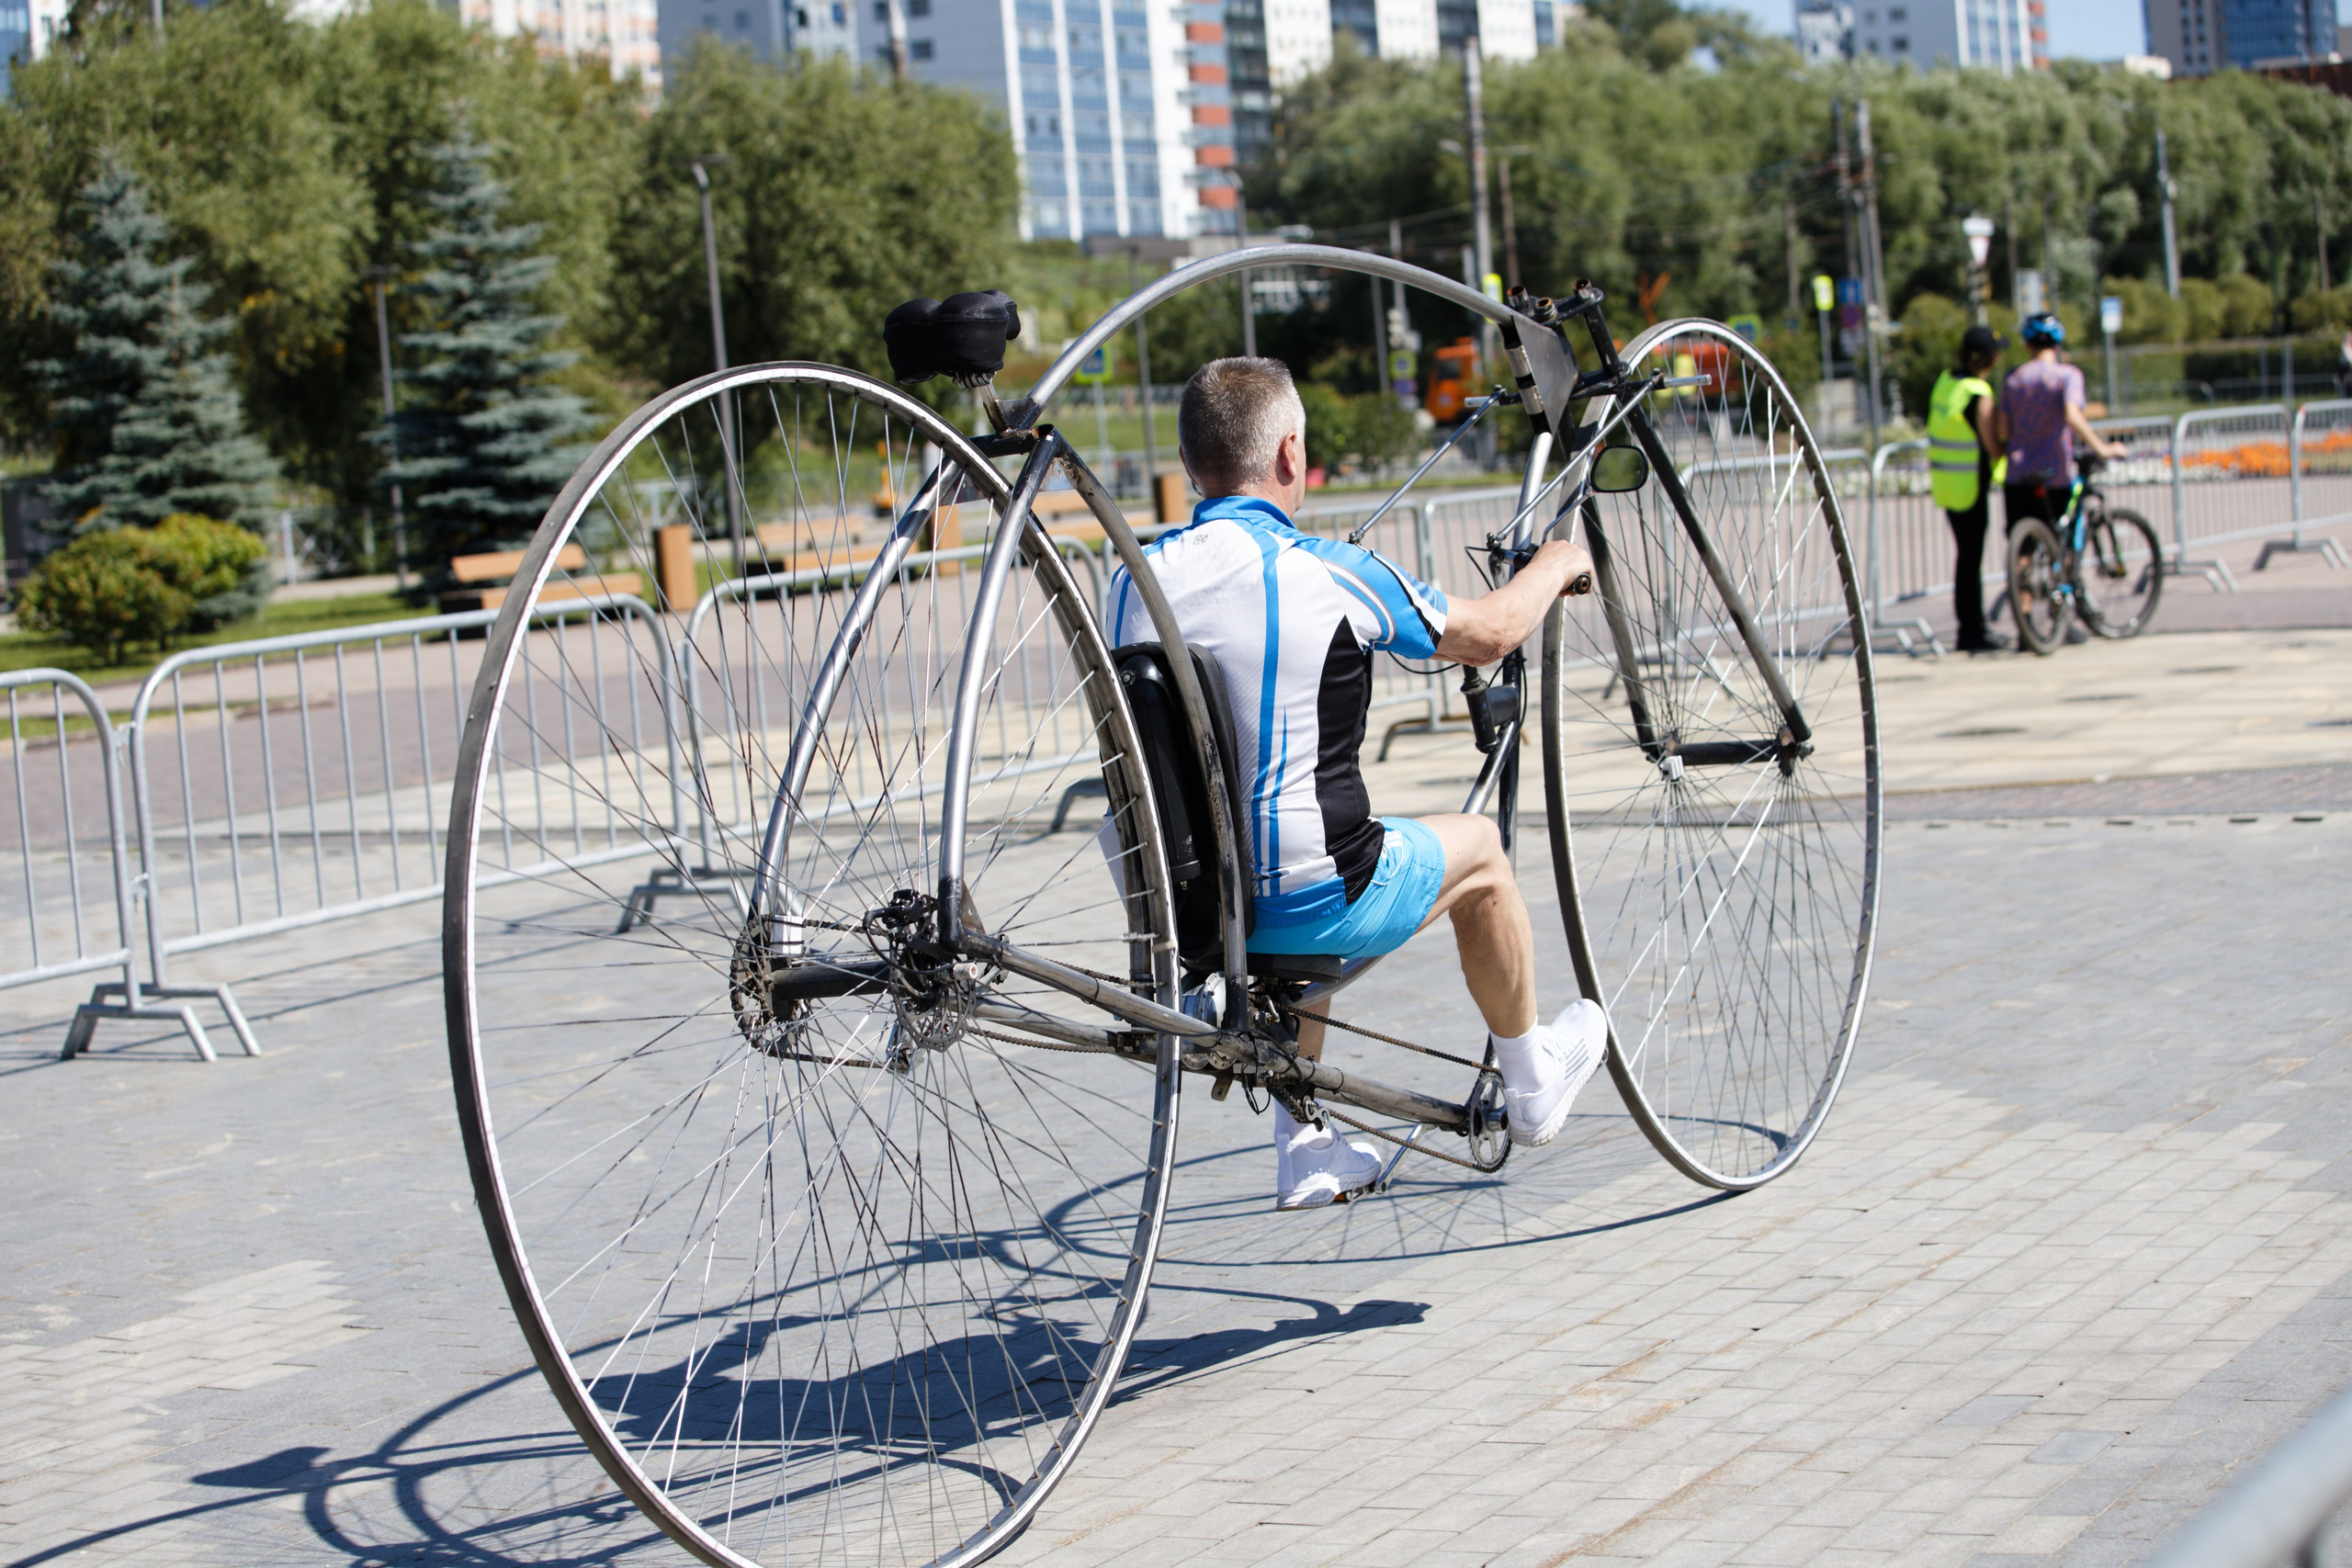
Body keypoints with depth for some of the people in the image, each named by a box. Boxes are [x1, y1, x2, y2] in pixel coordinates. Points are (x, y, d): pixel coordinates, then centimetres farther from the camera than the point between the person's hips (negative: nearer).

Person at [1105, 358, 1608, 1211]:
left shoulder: (1135, 579, -1)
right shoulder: (1330, 573, -13)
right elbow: (1490, 632, 3)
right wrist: (1556, 565, 25)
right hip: (1311, 906, -5)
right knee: (1478, 850, 23)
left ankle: (1304, 1147, 34)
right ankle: (1530, 1083, 43)